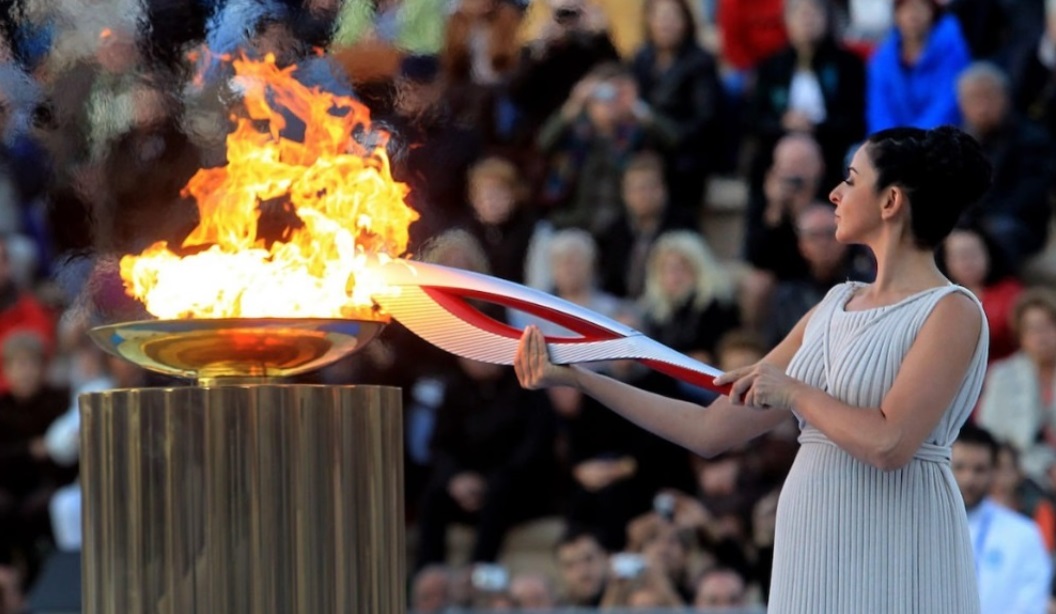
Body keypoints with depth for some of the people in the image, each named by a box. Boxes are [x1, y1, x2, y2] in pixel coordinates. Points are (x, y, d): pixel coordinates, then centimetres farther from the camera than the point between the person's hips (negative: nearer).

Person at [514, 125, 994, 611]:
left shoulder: (952, 313, -7)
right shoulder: (833, 308, 13)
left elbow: (888, 443, -21)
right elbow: (714, 431, 11)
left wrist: (793, 391, -8)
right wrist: (575, 378, 10)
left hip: (896, 567, -7)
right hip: (812, 554, 7)